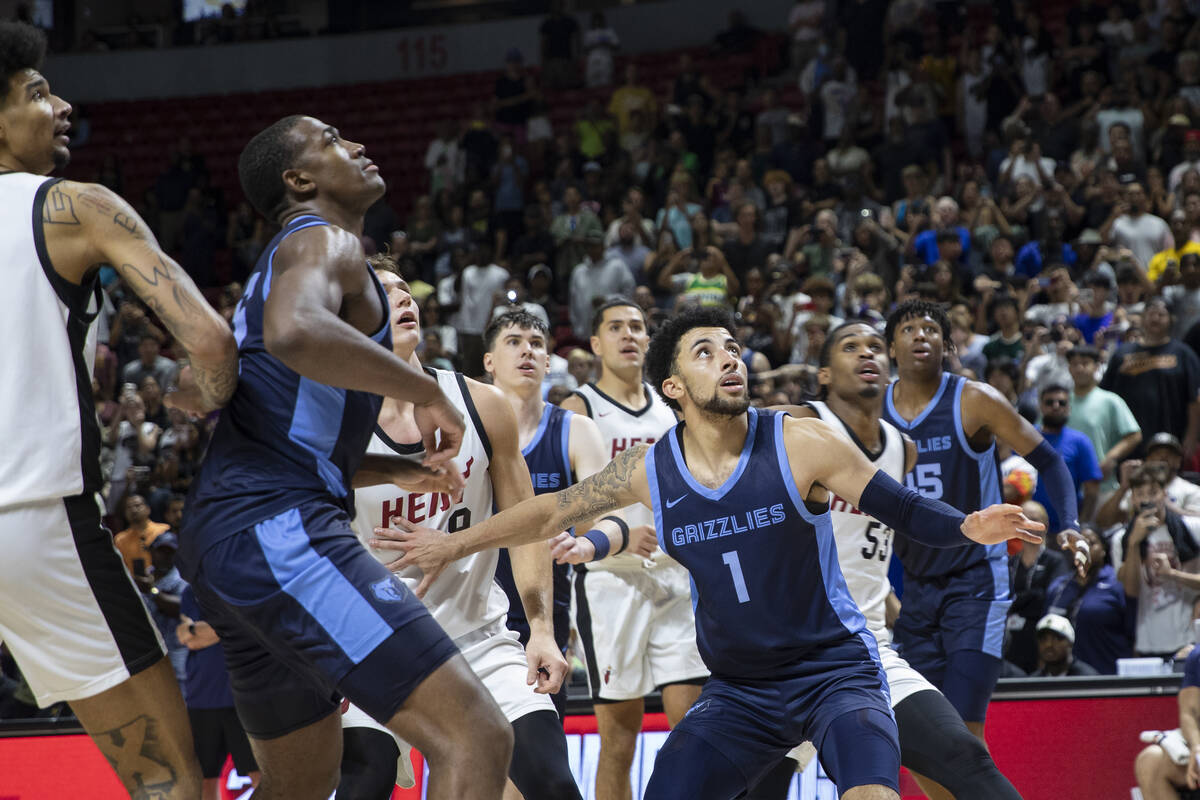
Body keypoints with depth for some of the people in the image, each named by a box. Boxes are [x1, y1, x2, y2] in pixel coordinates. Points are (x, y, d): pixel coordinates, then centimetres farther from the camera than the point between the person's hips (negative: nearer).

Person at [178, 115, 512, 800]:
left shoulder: (278, 266, 28)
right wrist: (426, 391, -16)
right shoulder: (325, 242, -4)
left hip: (227, 537, 11)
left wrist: (400, 471, 28)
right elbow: (295, 333, -28)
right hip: (280, 528, -11)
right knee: (475, 736, -19)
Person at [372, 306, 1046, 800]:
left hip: (834, 666, -4)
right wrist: (457, 545, 18)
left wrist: (967, 526, -32)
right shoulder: (650, 470, -2)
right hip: (738, 688, 4)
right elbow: (553, 511, 13)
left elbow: (904, 509, -12)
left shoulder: (801, 444, -12)